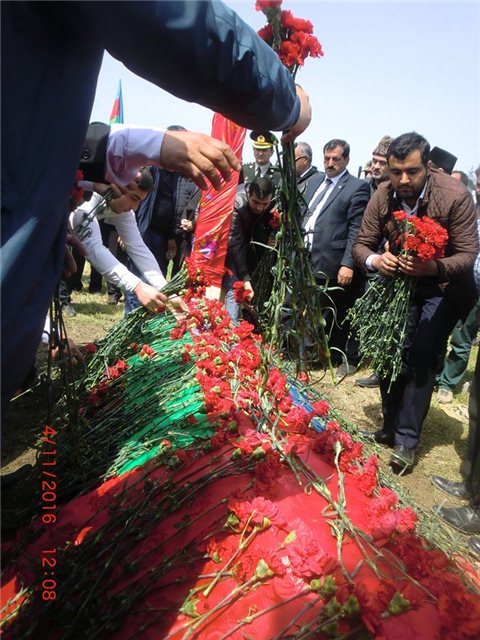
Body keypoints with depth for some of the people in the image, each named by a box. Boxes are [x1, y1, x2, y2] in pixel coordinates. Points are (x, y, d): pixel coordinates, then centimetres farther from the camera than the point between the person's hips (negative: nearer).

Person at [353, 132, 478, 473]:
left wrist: (434, 267, -42)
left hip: (441, 287, -4)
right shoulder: (382, 196, -13)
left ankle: (407, 441, -4)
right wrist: (375, 259, -31)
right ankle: (391, 425, 23)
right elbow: (361, 245, -7)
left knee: (422, 356, -14)